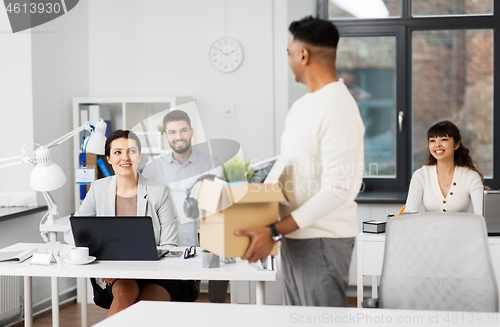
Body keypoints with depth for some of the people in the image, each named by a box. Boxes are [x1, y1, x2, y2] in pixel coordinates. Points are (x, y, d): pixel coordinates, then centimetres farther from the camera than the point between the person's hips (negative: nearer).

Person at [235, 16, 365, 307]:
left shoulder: (338, 108, -18)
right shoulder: (302, 106, 13)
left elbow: (338, 189, -24)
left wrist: (274, 230, -24)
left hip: (322, 240, -9)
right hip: (295, 235, 9)